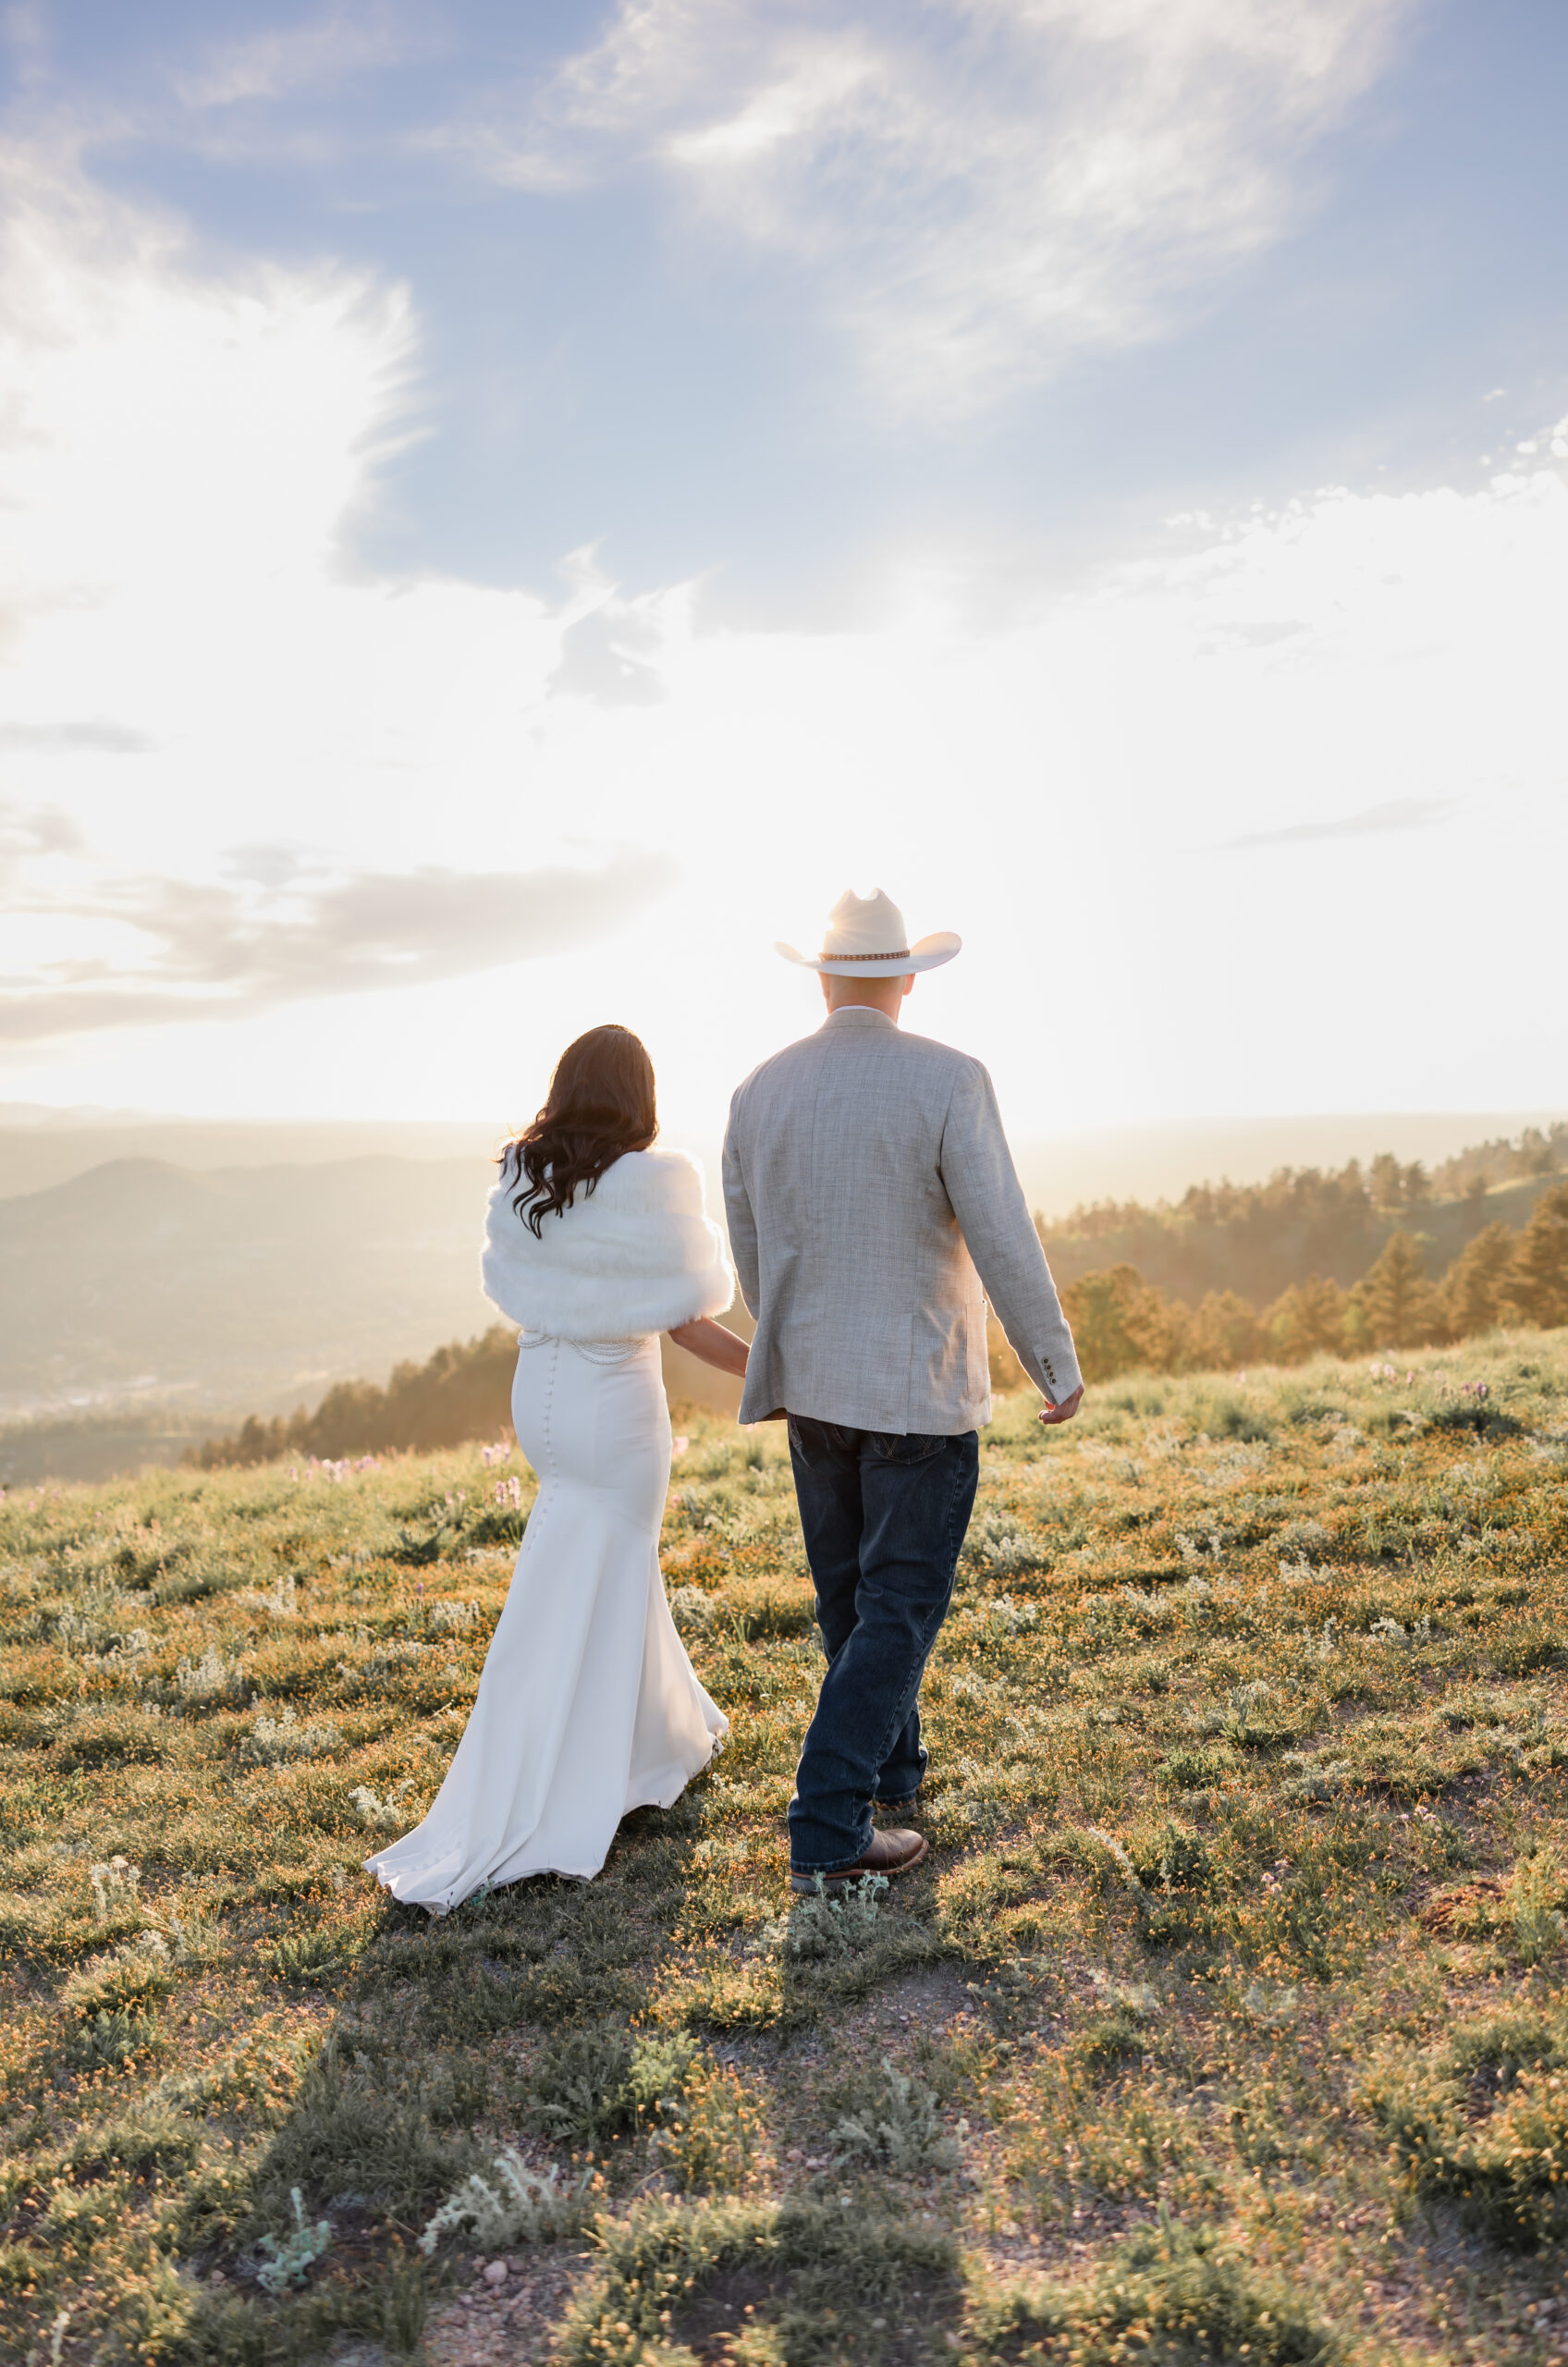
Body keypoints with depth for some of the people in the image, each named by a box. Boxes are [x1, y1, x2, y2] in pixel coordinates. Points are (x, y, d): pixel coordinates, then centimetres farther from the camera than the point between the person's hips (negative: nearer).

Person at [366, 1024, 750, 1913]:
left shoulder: (520, 1176, -3)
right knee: (583, 1606, 4)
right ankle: (498, 1834, 11)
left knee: (620, 1559, 25)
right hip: (616, 1404, -6)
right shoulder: (652, 1186, -18)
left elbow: (514, 1285, 6)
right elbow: (690, 1319, -15)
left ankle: (666, 1734, 43)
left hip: (539, 1389, 7)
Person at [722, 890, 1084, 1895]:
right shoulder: (948, 1081, -16)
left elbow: (750, 1247, 8)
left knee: (851, 1592, 21)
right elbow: (1003, 1238, -17)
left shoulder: (761, 1091, -2)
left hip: (812, 1387, 5)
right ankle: (829, 1832, 4)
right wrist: (1058, 1364, -4)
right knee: (900, 1607, 4)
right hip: (921, 1393, -5)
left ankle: (892, 1765, 39)